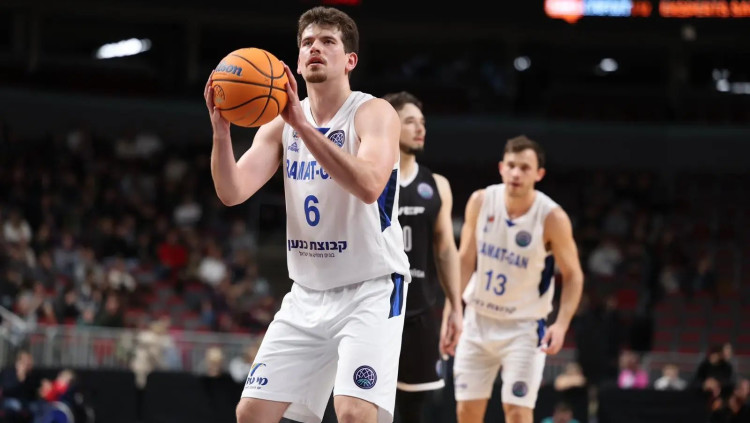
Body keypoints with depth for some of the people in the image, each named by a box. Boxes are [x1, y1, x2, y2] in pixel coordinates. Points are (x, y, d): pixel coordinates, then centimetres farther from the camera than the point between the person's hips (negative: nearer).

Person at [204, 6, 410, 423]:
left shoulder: (374, 113, -11)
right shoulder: (281, 123, 6)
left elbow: (369, 185, -31)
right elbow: (232, 193, -7)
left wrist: (303, 125, -34)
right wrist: (221, 129, -24)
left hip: (370, 289, -6)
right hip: (308, 292, 6)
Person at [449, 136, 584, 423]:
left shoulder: (552, 218, -18)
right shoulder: (481, 202, -8)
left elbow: (573, 276, -9)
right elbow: (465, 260, 2)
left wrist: (562, 324, -22)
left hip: (523, 326, -4)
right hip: (478, 319, 4)